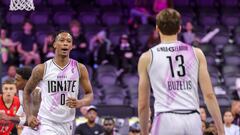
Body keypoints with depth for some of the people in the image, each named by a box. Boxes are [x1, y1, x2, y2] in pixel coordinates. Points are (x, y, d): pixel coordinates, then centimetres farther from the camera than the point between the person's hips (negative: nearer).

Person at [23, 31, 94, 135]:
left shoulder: (79, 69, 1)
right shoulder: (42, 69, -4)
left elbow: (89, 94, 9)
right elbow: (27, 91, 9)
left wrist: (80, 103, -14)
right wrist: (28, 115, -2)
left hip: (67, 124, 4)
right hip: (47, 123, -4)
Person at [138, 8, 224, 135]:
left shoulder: (147, 57, 8)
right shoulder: (196, 53, 11)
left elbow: (143, 104, 10)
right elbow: (209, 95, 4)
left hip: (166, 121, -2)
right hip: (193, 120, 2)